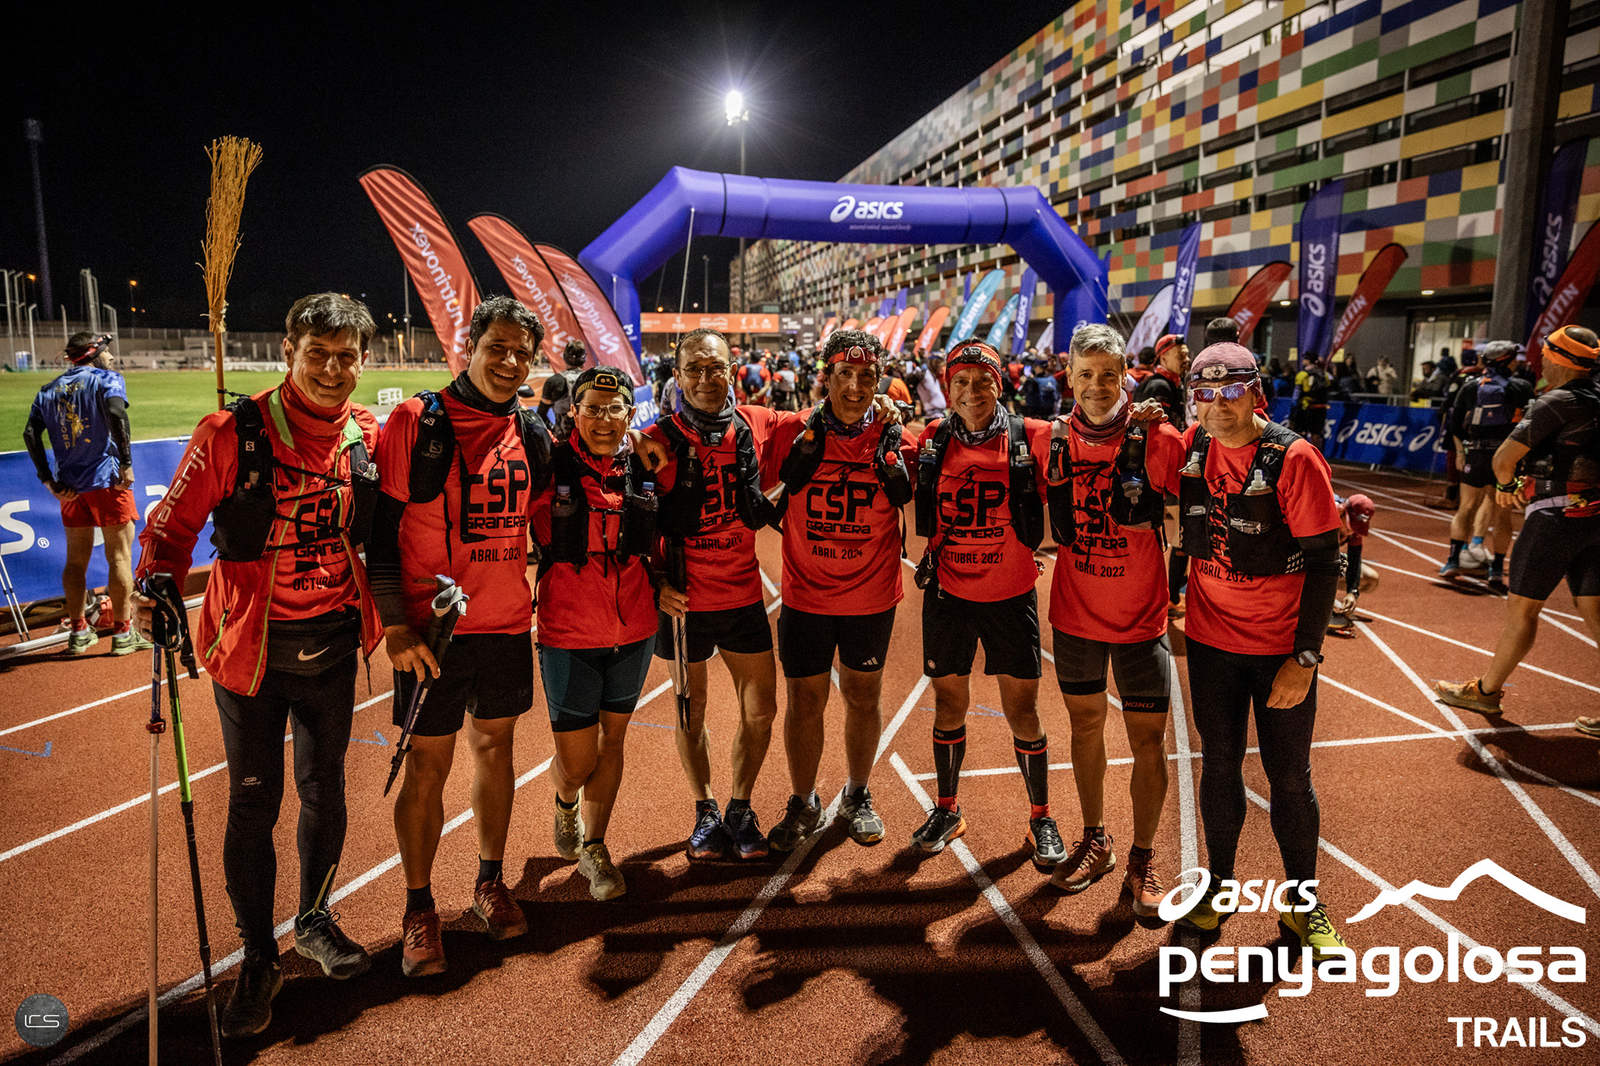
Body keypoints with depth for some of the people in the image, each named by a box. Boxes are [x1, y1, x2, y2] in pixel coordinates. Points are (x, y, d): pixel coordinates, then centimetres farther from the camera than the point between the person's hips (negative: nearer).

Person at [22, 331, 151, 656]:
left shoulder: (49, 390, 15)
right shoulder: (107, 379, -1)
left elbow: (31, 433, 5)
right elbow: (116, 414, -21)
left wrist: (49, 481, 3)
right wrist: (126, 465, -20)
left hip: (70, 486, 6)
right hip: (107, 480, -6)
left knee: (76, 560, 13)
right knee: (119, 556, -2)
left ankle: (79, 632, 20)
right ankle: (122, 634, -2)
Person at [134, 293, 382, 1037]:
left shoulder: (368, 437, -1)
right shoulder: (231, 433, -12)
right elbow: (175, 525, -5)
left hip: (333, 644, 3)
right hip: (252, 647, -3)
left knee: (324, 788, 16)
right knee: (253, 803, 5)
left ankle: (315, 921, 39)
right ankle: (257, 959, 25)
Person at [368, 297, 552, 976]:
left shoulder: (531, 434, 5)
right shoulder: (416, 422, -8)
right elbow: (381, 529, -9)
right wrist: (395, 625, -14)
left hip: (508, 622, 4)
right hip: (431, 629, -4)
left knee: (494, 745, 15)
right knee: (428, 763, 4)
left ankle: (490, 882, 33)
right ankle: (419, 909, 21)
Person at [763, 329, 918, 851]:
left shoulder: (893, 436, -6)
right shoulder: (794, 431, -5)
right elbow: (771, 503, 5)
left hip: (872, 597, 0)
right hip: (805, 596, 0)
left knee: (863, 696, 15)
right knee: (805, 700, 8)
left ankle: (857, 796, 37)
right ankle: (803, 804, 29)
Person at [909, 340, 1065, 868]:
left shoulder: (1029, 438, -7)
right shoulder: (933, 440, 0)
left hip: (1011, 595, -2)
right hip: (949, 592, 2)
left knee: (1022, 710, 5)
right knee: (949, 704, 13)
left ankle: (1041, 819, 25)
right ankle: (946, 810, 32)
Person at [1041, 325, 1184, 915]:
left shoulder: (1159, 441, -13)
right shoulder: (1055, 441, -5)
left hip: (1141, 618, -3)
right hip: (1074, 615, 3)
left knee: (1148, 738, 3)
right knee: (1085, 725, 16)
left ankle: (1142, 861, 22)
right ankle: (1094, 842, 35)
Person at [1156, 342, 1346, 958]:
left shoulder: (1293, 458, -15)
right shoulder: (1191, 447, -3)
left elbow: (1323, 562, -13)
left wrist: (1306, 657, -15)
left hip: (1282, 648, -3)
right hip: (1210, 640, 3)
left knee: (1289, 777, 8)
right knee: (1219, 767, 14)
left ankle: (1304, 904, 27)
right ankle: (1219, 885, 32)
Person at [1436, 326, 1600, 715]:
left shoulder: (1557, 402, -13)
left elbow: (1503, 458, -12)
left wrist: (1505, 484, 9)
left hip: (1557, 517, -8)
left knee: (1521, 607, 3)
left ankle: (1486, 690, 15)